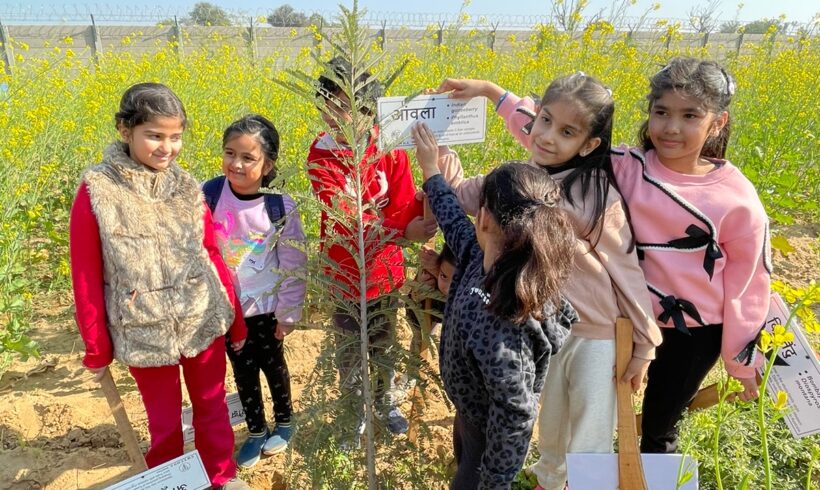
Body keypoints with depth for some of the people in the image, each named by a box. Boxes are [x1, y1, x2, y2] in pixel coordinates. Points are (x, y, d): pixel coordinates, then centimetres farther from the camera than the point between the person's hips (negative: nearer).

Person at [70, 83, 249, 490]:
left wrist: (237, 319, 9)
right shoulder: (95, 192, -10)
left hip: (204, 322, 2)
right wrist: (96, 349, 0)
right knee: (164, 421, 15)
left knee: (212, 406, 18)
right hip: (144, 332, -2)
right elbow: (86, 278, -4)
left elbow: (212, 256, 4)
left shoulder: (187, 187, -2)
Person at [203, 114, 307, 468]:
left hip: (266, 306, -1)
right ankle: (256, 431, 39)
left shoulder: (280, 207, -17)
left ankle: (284, 421, 43)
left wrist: (288, 313, -5)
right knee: (243, 372, 17)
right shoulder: (207, 196, -15)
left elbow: (293, 265, -9)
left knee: (273, 365, 18)